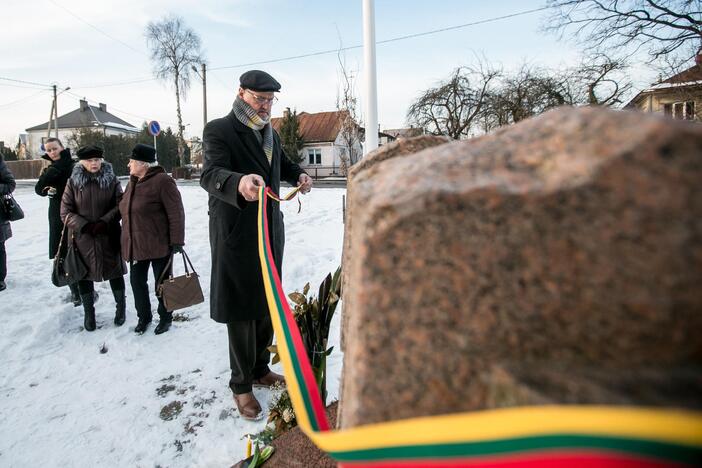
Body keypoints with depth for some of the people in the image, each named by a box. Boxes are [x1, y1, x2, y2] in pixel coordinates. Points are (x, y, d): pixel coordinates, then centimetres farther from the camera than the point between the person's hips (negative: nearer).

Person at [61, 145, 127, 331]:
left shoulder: (111, 180, -2)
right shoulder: (73, 182, -2)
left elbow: (120, 206, -4)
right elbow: (65, 211, -2)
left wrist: (104, 222, -17)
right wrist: (84, 226, -14)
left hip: (108, 236, -1)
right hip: (82, 237, 1)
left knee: (114, 271, 8)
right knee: (84, 274, 10)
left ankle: (121, 307, 28)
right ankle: (89, 312, 29)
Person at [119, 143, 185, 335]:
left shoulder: (162, 181, -14)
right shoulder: (133, 183, 12)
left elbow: (176, 213, -17)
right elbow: (126, 210, 21)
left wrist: (177, 241, -19)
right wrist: (127, 241, 19)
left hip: (158, 244, -8)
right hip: (135, 245, 8)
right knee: (137, 281, 14)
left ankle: (165, 318, 24)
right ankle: (143, 316, 32)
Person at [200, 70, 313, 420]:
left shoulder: (270, 132, 13)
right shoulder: (219, 130, -11)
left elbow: (283, 164, 28)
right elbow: (210, 174, -27)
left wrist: (298, 175, 4)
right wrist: (239, 182, -50)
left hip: (270, 231, 8)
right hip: (236, 235, -7)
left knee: (268, 304, 16)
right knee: (241, 309, 1)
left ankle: (260, 370, 34)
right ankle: (241, 385, 20)